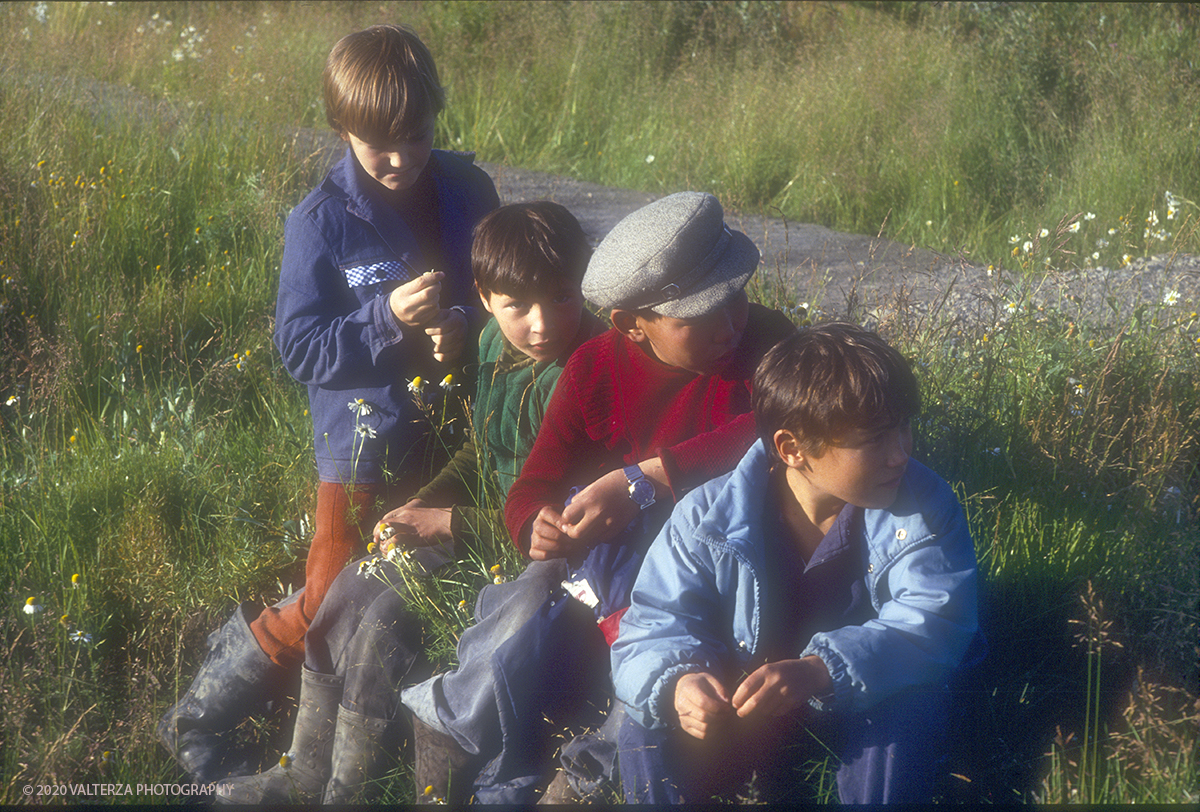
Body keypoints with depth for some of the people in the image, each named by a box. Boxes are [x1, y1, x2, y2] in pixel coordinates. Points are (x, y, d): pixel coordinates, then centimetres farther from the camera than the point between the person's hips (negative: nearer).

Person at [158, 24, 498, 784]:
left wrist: (465, 326, -15)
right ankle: (199, 721, 21)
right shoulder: (322, 221, -14)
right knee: (328, 608, 3)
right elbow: (299, 346, -14)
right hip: (367, 444, -4)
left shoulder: (465, 190, -4)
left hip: (453, 433, 4)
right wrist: (386, 317, -27)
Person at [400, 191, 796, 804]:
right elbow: (530, 492, -4)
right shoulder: (596, 369, -3)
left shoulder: (765, 341, -9)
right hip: (605, 555, 2)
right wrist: (539, 525, -32)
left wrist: (639, 480, -35)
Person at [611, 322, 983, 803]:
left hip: (860, 707, -1)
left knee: (909, 710, -34)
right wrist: (677, 683, -41)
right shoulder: (708, 517, -15)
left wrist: (818, 672, -45)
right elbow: (653, 626, -14)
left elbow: (931, 623, -27)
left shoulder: (923, 508, -15)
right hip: (740, 708, 1)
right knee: (647, 732, -24)